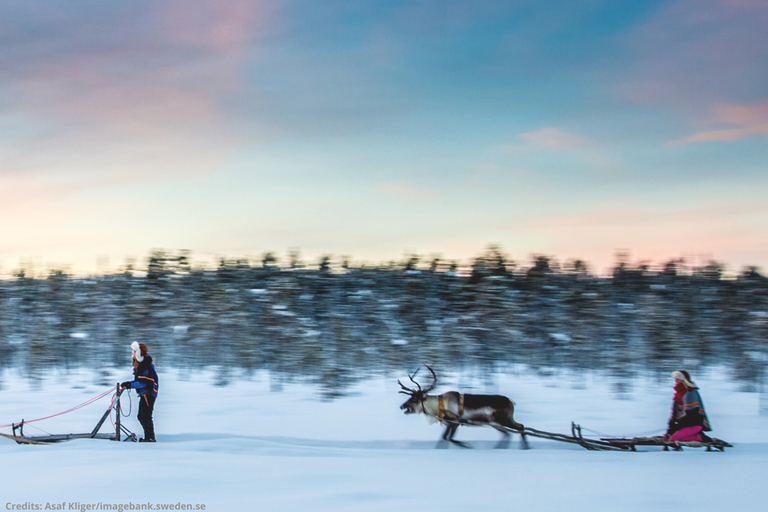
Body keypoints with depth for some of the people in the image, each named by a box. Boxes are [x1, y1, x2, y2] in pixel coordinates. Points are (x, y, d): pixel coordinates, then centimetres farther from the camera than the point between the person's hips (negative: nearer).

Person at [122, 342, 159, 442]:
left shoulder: (146, 366, -18)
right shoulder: (140, 365, 15)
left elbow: (143, 382, -24)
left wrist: (130, 385, -25)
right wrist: (129, 384, 7)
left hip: (148, 394, -11)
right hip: (144, 394, 11)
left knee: (145, 417, -9)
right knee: (141, 417, 14)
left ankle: (150, 437, -4)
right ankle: (149, 436, 20)